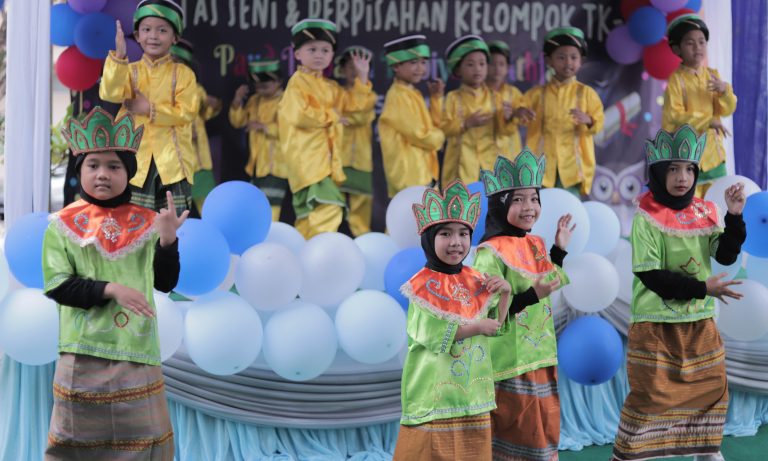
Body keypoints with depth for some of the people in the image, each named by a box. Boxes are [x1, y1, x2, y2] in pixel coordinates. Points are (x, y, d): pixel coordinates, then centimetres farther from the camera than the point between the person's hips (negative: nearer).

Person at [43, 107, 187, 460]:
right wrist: (110, 289, -18)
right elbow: (58, 286, -7)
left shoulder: (146, 222, 3)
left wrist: (168, 239, -14)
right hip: (84, 353, -2)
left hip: (137, 351, 2)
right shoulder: (63, 225, -2)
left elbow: (165, 283, 2)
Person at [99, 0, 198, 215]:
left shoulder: (183, 73, 3)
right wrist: (119, 56, -27)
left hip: (171, 160, -1)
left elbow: (186, 113, -7)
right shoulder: (130, 71, 6)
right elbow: (110, 93, -14)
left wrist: (150, 109, -13)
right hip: (136, 159, 1)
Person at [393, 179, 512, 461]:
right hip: (436, 388, -5)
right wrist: (477, 327, -14)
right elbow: (432, 334, -20)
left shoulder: (475, 281, 7)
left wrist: (505, 293, -2)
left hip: (472, 389, 5)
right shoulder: (423, 285, -10)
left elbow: (496, 325, 12)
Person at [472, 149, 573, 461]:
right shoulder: (491, 252, -16)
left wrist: (560, 249, 16)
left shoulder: (535, 245, 9)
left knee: (543, 432, 14)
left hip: (541, 356, 8)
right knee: (514, 436, 0)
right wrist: (531, 296, -27)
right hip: (510, 362, -8)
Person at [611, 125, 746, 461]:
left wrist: (734, 216, -14)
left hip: (700, 321, 6)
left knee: (712, 387, 14)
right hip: (656, 323, -6)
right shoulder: (646, 218, -13)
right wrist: (702, 288, -20)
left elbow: (726, 256, -2)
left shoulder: (704, 212, 4)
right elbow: (650, 276, -18)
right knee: (650, 394, -3)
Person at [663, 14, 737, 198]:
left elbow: (727, 110, 6)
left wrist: (724, 91, -14)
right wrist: (708, 121, -22)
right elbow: (674, 115, -17)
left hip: (712, 152, 6)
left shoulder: (712, 75, 7)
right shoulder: (676, 79, -10)